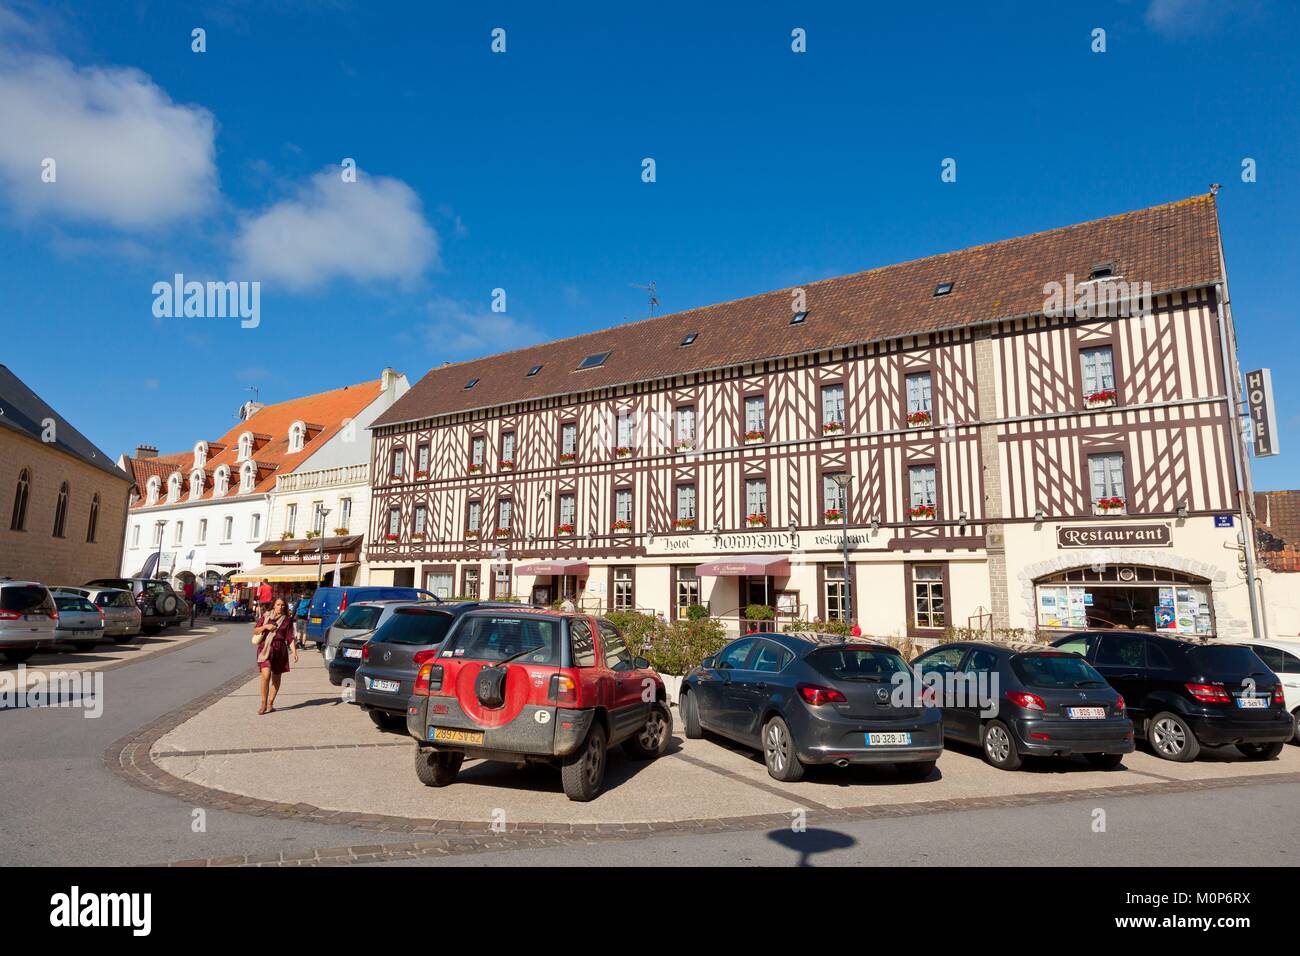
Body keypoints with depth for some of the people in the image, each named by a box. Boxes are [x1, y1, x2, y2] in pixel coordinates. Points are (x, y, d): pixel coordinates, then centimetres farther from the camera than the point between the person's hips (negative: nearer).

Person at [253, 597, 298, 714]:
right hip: (265, 649, -1)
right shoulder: (265, 616, 7)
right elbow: (255, 631, 9)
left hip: (280, 650, 1)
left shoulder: (287, 620, 5)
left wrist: (294, 652, -8)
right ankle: (263, 704, -3)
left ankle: (270, 703, 21)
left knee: (276, 678, 8)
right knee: (266, 676, -15)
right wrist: (265, 626, -10)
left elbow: (289, 638, 3)